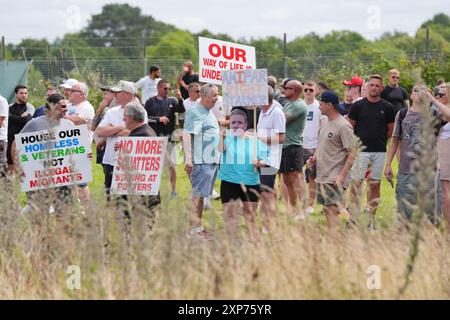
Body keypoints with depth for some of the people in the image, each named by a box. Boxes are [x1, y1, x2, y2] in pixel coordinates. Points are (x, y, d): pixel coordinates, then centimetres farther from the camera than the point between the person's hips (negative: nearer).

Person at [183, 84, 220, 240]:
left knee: (202, 194, 12)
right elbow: (187, 136, -20)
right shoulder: (195, 112, -12)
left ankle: (198, 226, 17)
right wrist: (188, 159, -27)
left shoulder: (209, 113, 18)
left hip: (212, 160, 10)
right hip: (201, 161, -10)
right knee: (198, 194, -7)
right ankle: (194, 228, -5)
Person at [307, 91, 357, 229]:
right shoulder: (326, 123, 14)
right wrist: (314, 158, 7)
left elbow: (352, 154, -16)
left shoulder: (343, 126, -14)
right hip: (322, 176, 9)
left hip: (334, 178, -9)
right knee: (326, 209, 11)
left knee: (332, 210, -14)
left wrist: (342, 176, -22)